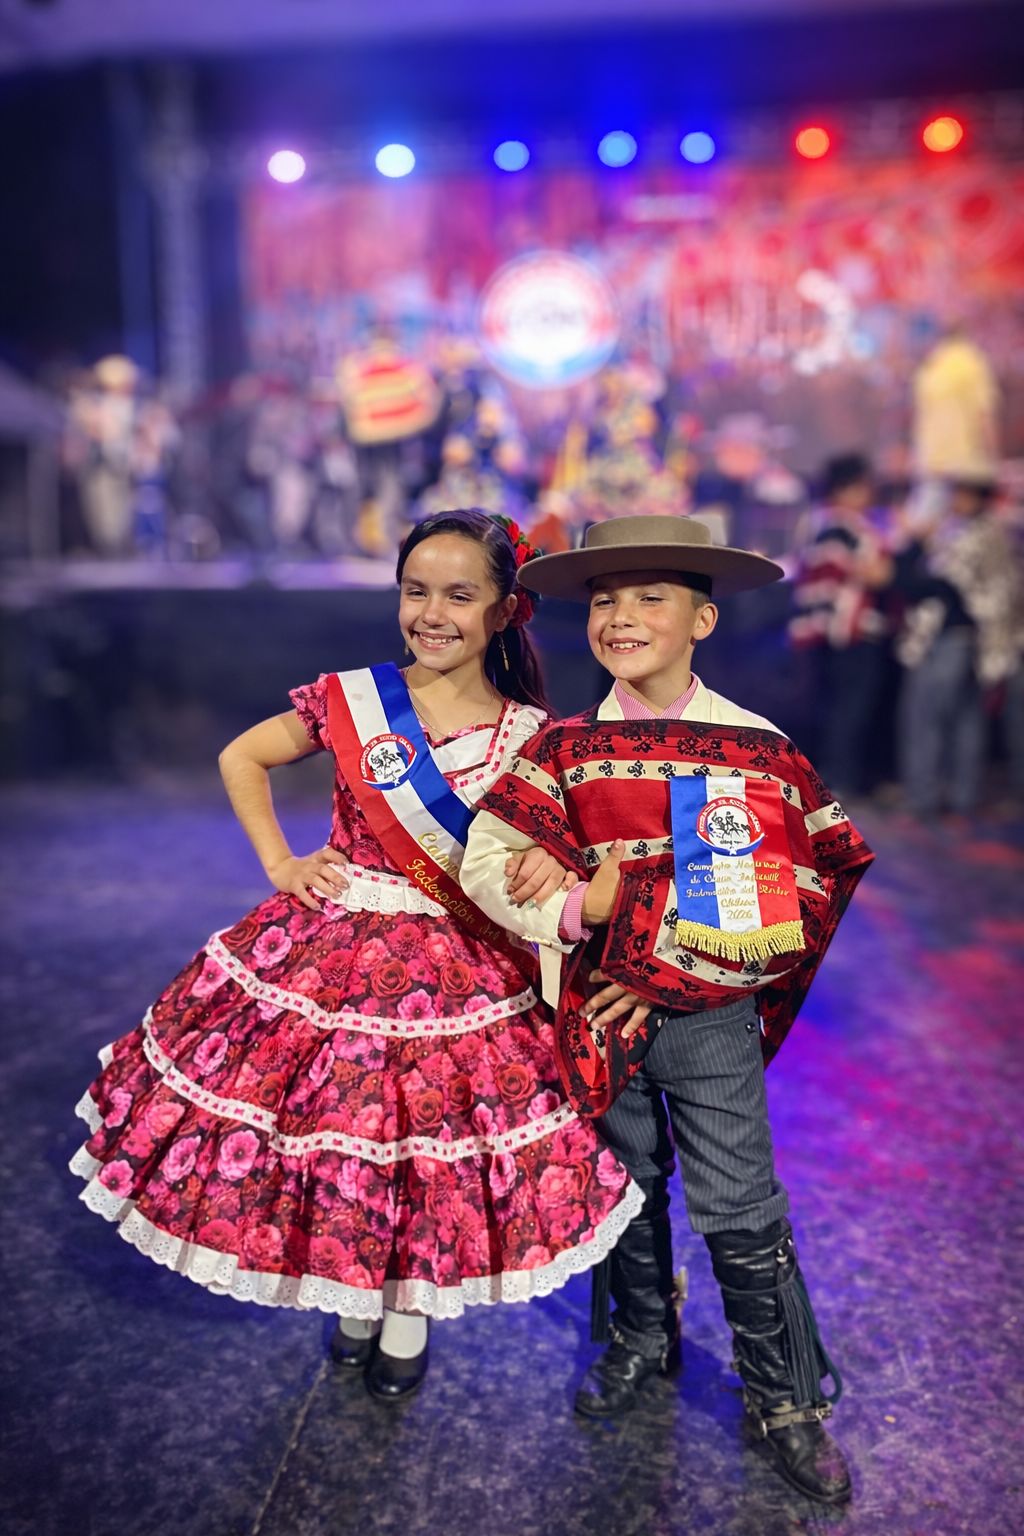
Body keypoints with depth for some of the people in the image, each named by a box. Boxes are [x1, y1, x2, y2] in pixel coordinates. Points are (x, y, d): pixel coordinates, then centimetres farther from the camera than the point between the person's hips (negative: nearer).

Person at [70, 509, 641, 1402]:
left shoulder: (530, 736, -8)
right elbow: (241, 759, 8)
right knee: (327, 1107, 13)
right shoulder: (348, 700, -6)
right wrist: (280, 865, 0)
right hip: (329, 951, 1)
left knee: (431, 1132, 10)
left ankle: (410, 1311, 41)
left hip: (461, 972, -1)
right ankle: (352, 1293, 44)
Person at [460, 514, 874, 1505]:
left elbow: (810, 882, -9)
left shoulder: (759, 748, -6)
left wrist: (668, 973, -16)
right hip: (599, 1012, 2)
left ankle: (786, 1395, 29)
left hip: (712, 1016, -2)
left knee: (739, 1213, 6)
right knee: (627, 1185, 20)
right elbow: (485, 863, -10)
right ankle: (643, 1337, 46)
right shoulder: (566, 748, -3)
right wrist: (583, 908, -26)